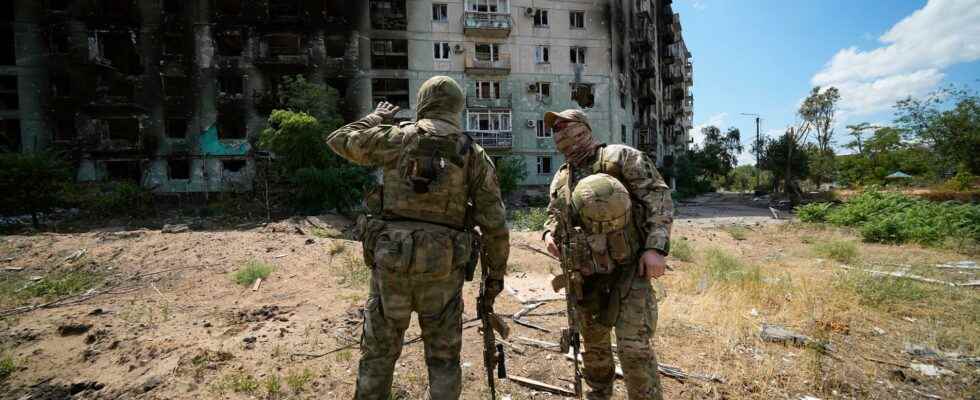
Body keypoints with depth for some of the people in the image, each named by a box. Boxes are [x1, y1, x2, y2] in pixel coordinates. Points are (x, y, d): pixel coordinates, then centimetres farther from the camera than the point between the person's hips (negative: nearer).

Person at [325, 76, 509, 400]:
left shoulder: (397, 138, 0)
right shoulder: (474, 154, 2)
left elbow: (339, 141, 15)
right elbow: (494, 224, 0)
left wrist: (376, 118, 30)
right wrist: (497, 273, 11)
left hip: (391, 263, 0)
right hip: (443, 270, 1)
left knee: (379, 353, 17)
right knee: (443, 358, 15)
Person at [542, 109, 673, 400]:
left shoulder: (620, 156, -7)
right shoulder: (560, 179, 10)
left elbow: (658, 196, -12)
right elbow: (554, 215, 23)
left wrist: (656, 247, -22)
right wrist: (550, 234, -1)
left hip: (628, 270, -6)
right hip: (586, 275, 6)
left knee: (634, 347, -10)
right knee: (593, 343, 19)